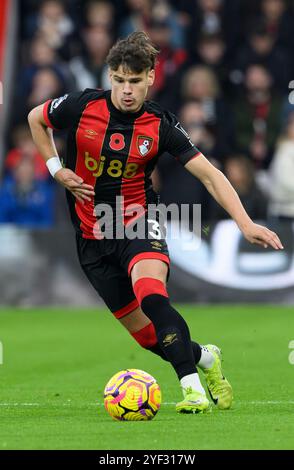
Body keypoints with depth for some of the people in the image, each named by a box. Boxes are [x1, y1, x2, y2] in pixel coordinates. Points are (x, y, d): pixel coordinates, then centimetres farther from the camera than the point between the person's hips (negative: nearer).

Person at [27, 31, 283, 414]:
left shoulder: (161, 126, -10)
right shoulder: (83, 107, -9)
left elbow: (209, 174, -11)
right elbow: (36, 118, 12)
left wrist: (245, 224, -22)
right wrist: (56, 169, 1)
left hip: (139, 225, -2)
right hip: (92, 236, 2)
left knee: (150, 294, -34)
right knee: (146, 333, 2)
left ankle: (192, 387, -34)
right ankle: (205, 358, 31)